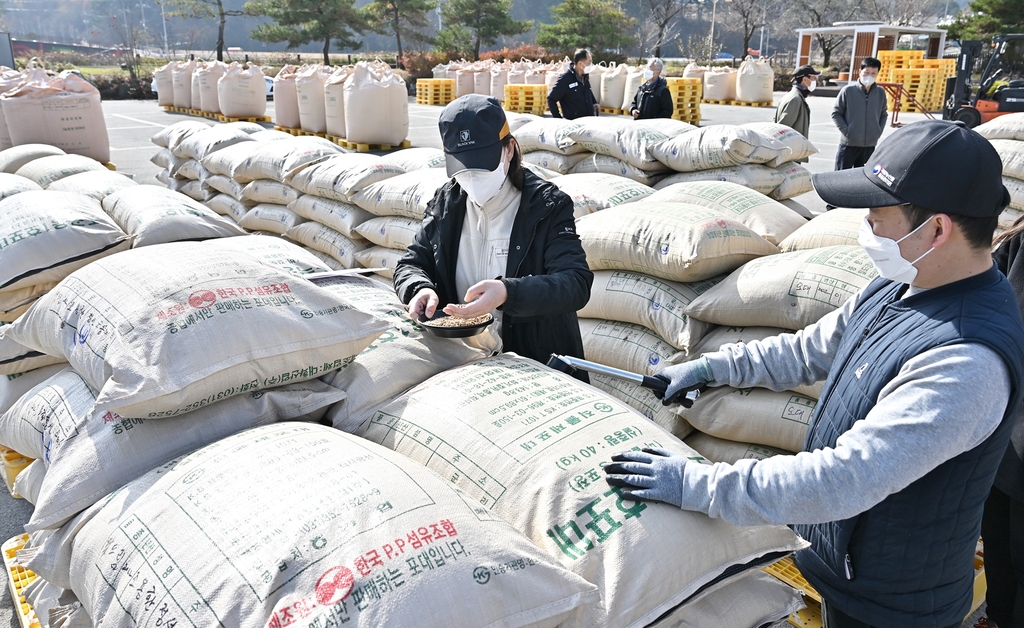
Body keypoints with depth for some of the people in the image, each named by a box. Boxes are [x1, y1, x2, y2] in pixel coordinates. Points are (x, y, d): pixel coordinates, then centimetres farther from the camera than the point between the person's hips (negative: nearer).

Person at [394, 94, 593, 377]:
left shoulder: (548, 206, -7)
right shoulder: (446, 202, 8)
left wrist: (507, 293, -37)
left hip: (539, 363, -4)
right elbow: (411, 264, 12)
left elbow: (577, 283, -19)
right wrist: (420, 289, -14)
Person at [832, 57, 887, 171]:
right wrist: (846, 130, -10)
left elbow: (883, 114, 18)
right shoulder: (848, 90, -7)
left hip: (870, 145, 4)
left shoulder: (880, 93, 4)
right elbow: (836, 113, -1)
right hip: (848, 144, -4)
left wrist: (879, 131, 4)